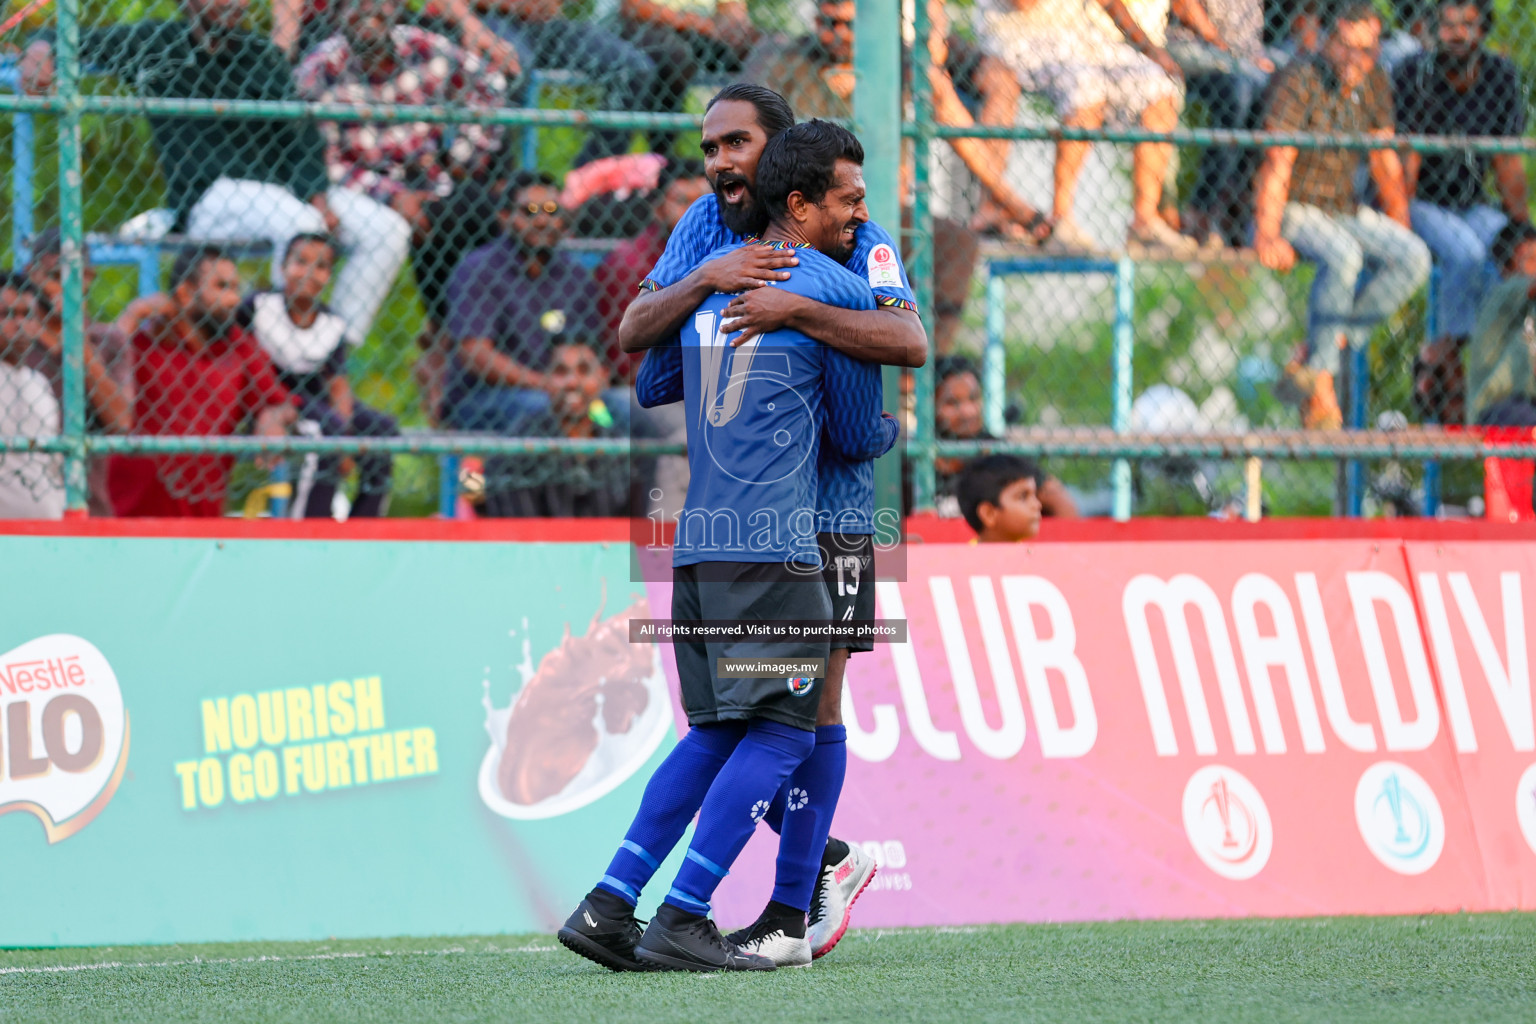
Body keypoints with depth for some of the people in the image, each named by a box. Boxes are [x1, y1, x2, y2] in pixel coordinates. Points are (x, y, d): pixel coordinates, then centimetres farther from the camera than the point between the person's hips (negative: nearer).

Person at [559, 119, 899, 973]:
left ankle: (608, 906, 5)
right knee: (782, 732, -4)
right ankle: (681, 921, -12)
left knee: (716, 733, 13)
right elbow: (860, 438, 6)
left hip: (697, 541, 8)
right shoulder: (838, 289, -2)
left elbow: (651, 384, 30)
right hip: (774, 546, -8)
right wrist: (895, 428, 28)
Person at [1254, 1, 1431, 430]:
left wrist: (1400, 229, 11)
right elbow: (1276, 162, -21)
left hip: (1345, 210, 7)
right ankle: (1320, 389, -29)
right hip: (1293, 212, -7)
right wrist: (1267, 235, -28)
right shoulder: (1299, 80, -15)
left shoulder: (1375, 84, 5)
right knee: (1342, 254, -37)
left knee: (1415, 258, -18)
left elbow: (1386, 162, 14)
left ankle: (1314, 360, -21)